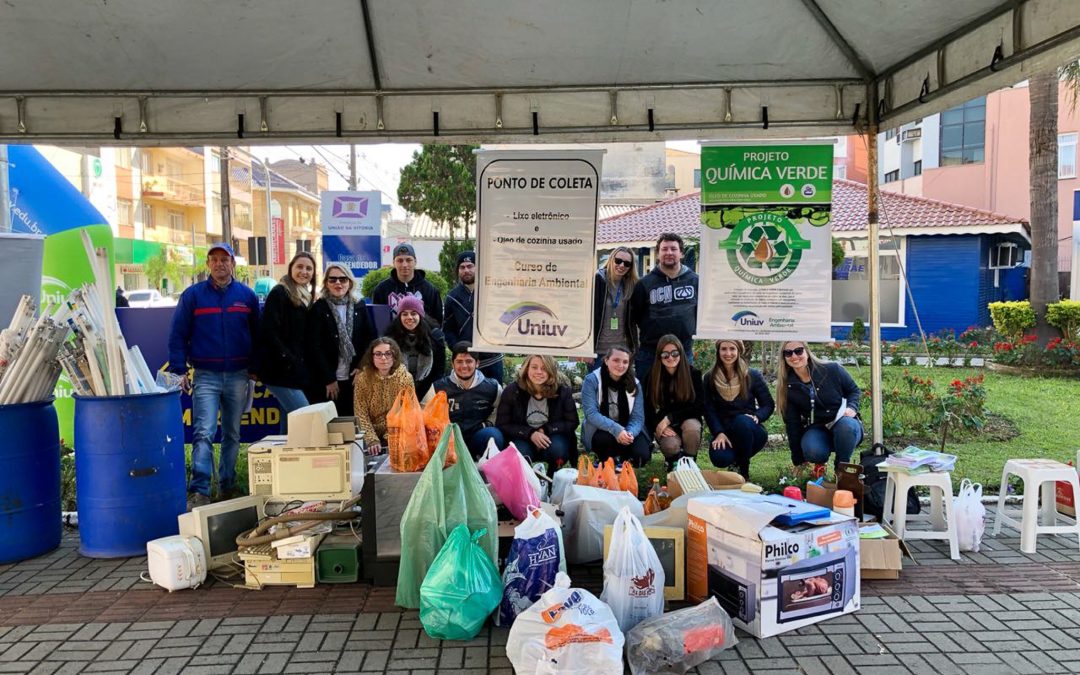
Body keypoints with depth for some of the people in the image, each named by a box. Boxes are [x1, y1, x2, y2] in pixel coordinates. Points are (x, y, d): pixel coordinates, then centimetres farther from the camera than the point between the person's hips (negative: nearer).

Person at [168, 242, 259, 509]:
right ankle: (199, 491, -12)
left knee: (232, 435, 11)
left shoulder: (247, 295, 6)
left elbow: (257, 335, 9)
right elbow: (178, 335, 1)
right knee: (204, 433, -12)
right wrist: (179, 371, -6)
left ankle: (228, 487, 22)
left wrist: (254, 368, 4)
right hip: (206, 375, -2)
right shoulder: (193, 294, 1)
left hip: (238, 376, 2)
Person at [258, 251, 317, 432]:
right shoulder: (279, 293, -7)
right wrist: (289, 361, -17)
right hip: (280, 370, -8)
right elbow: (269, 332, -15)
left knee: (290, 426, 9)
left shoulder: (306, 298, 17)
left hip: (298, 371, 8)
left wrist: (304, 367, 7)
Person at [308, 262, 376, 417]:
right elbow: (315, 347, -4)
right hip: (326, 381, -3)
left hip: (354, 378, 3)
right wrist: (329, 378, -9)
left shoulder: (359, 306, 9)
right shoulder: (319, 308, 0)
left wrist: (362, 366, -4)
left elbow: (370, 338, 8)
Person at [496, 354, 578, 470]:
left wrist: (545, 430, -20)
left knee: (557, 448, -31)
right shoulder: (512, 391, -10)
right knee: (521, 452, -33)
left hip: (552, 437, 1)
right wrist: (530, 434, -25)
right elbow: (502, 425, -9)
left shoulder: (562, 391, -9)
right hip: (523, 439, -1)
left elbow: (572, 422, -4)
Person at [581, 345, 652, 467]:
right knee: (606, 438, -37)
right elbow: (591, 414, -21)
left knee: (641, 456, -24)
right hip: (599, 431, -2)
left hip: (626, 431, 3)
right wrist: (616, 429, -34)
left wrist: (630, 433, -29)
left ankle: (623, 460, 13)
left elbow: (638, 417, -6)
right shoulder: (592, 380, -12)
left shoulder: (635, 384, -2)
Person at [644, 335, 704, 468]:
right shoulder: (652, 377, -5)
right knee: (671, 445, -31)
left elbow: (698, 406, -12)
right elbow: (648, 408, -2)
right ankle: (673, 461, 7)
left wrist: (670, 418, -19)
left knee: (692, 427, -35)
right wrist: (658, 425, -22)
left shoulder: (693, 373, -8)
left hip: (687, 419, 0)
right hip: (663, 424, 0)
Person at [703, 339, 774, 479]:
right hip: (724, 430, 1)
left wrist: (756, 417, -22)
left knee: (742, 420, -37)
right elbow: (709, 409, -3)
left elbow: (768, 404, 0)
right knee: (720, 458, -32)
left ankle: (743, 469, -17)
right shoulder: (710, 378, 2)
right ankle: (736, 458, 8)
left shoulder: (752, 375, -1)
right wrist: (719, 433, -17)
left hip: (749, 429, 0)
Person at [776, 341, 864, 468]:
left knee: (846, 426, -38)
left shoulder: (832, 370, -9)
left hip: (844, 422, -1)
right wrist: (798, 460, 0)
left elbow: (854, 390, 6)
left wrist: (852, 407, -17)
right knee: (812, 451, -34)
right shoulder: (788, 387, -3)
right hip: (816, 430, 1)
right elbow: (792, 423, 0)